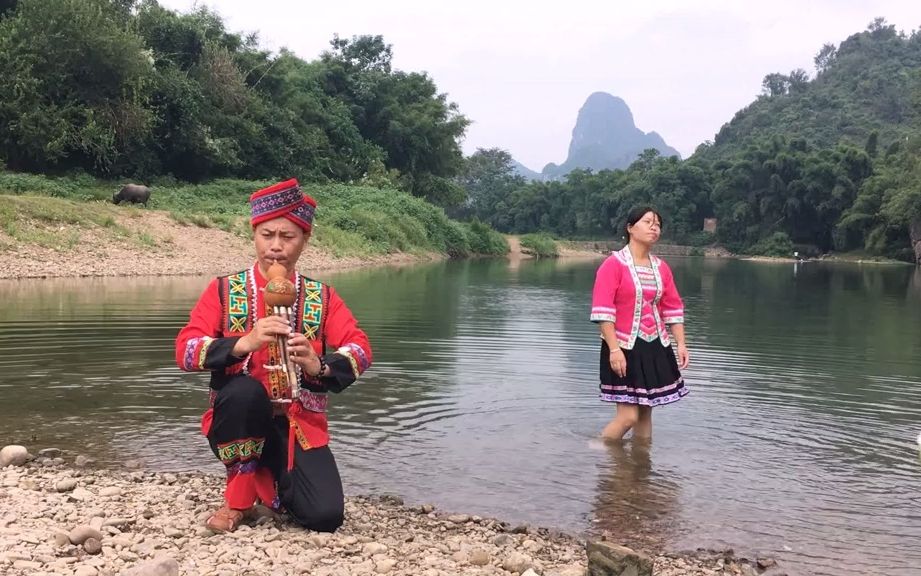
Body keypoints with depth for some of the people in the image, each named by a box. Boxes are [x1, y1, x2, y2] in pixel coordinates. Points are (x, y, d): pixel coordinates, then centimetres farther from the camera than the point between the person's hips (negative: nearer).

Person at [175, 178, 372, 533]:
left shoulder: (321, 297, 3)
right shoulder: (224, 290, -1)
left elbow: (360, 351, -9)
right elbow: (185, 350, -12)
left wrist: (319, 366, -30)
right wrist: (244, 342, -29)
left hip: (300, 424, 1)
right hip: (238, 421, -1)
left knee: (325, 516, -19)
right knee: (246, 389, -35)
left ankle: (274, 480, 17)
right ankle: (239, 496, -11)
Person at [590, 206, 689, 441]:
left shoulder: (661, 267, 9)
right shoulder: (613, 264, -9)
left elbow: (673, 308, 13)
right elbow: (603, 310, -14)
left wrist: (681, 344, 6)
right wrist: (614, 349, -20)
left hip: (655, 347, 6)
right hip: (624, 347, -6)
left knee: (645, 412, 10)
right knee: (628, 415, -9)